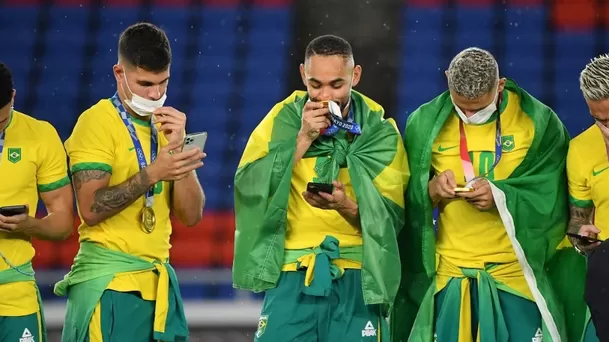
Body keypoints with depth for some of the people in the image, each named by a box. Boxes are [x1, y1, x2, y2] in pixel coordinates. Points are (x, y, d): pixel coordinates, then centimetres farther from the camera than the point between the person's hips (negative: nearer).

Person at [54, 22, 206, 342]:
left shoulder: (166, 126, 12)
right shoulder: (97, 122, -6)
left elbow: (191, 215, 5)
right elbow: (90, 209, -16)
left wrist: (178, 149, -7)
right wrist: (152, 173, -24)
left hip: (159, 283, 6)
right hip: (109, 283, -6)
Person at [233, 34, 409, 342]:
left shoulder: (379, 131, 2)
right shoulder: (284, 118, 3)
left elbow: (391, 218, -2)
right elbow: (250, 187, -9)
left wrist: (346, 206, -21)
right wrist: (302, 139, -13)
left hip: (357, 278, 0)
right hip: (292, 275, 0)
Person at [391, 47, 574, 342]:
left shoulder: (539, 122, -4)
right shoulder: (426, 124, 0)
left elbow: (551, 199, -5)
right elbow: (408, 200, 4)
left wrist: (502, 197, -21)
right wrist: (432, 190, -17)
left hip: (516, 271, -1)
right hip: (449, 273, 1)